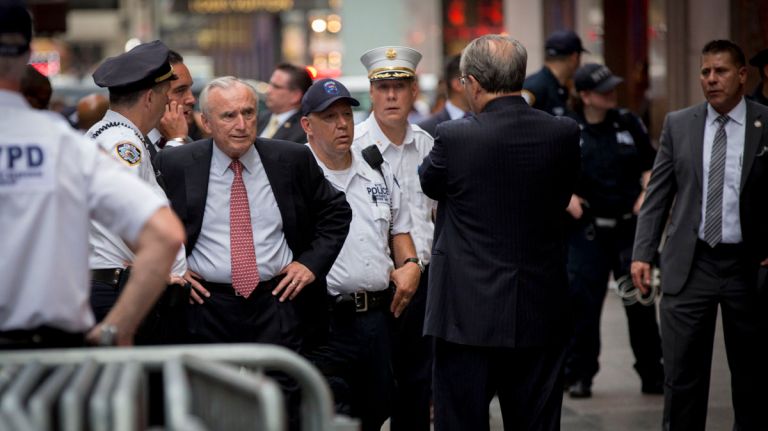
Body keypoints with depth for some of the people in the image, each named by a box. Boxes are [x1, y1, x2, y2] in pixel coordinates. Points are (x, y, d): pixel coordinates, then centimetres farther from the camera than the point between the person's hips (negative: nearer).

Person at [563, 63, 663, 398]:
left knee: (640, 301, 3)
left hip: (630, 226, 2)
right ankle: (580, 376, 8)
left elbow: (649, 162, 15)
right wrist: (566, 197, -8)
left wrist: (647, 193, -1)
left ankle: (652, 374, 14)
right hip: (587, 231, -2)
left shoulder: (628, 124, 5)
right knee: (583, 302, -3)